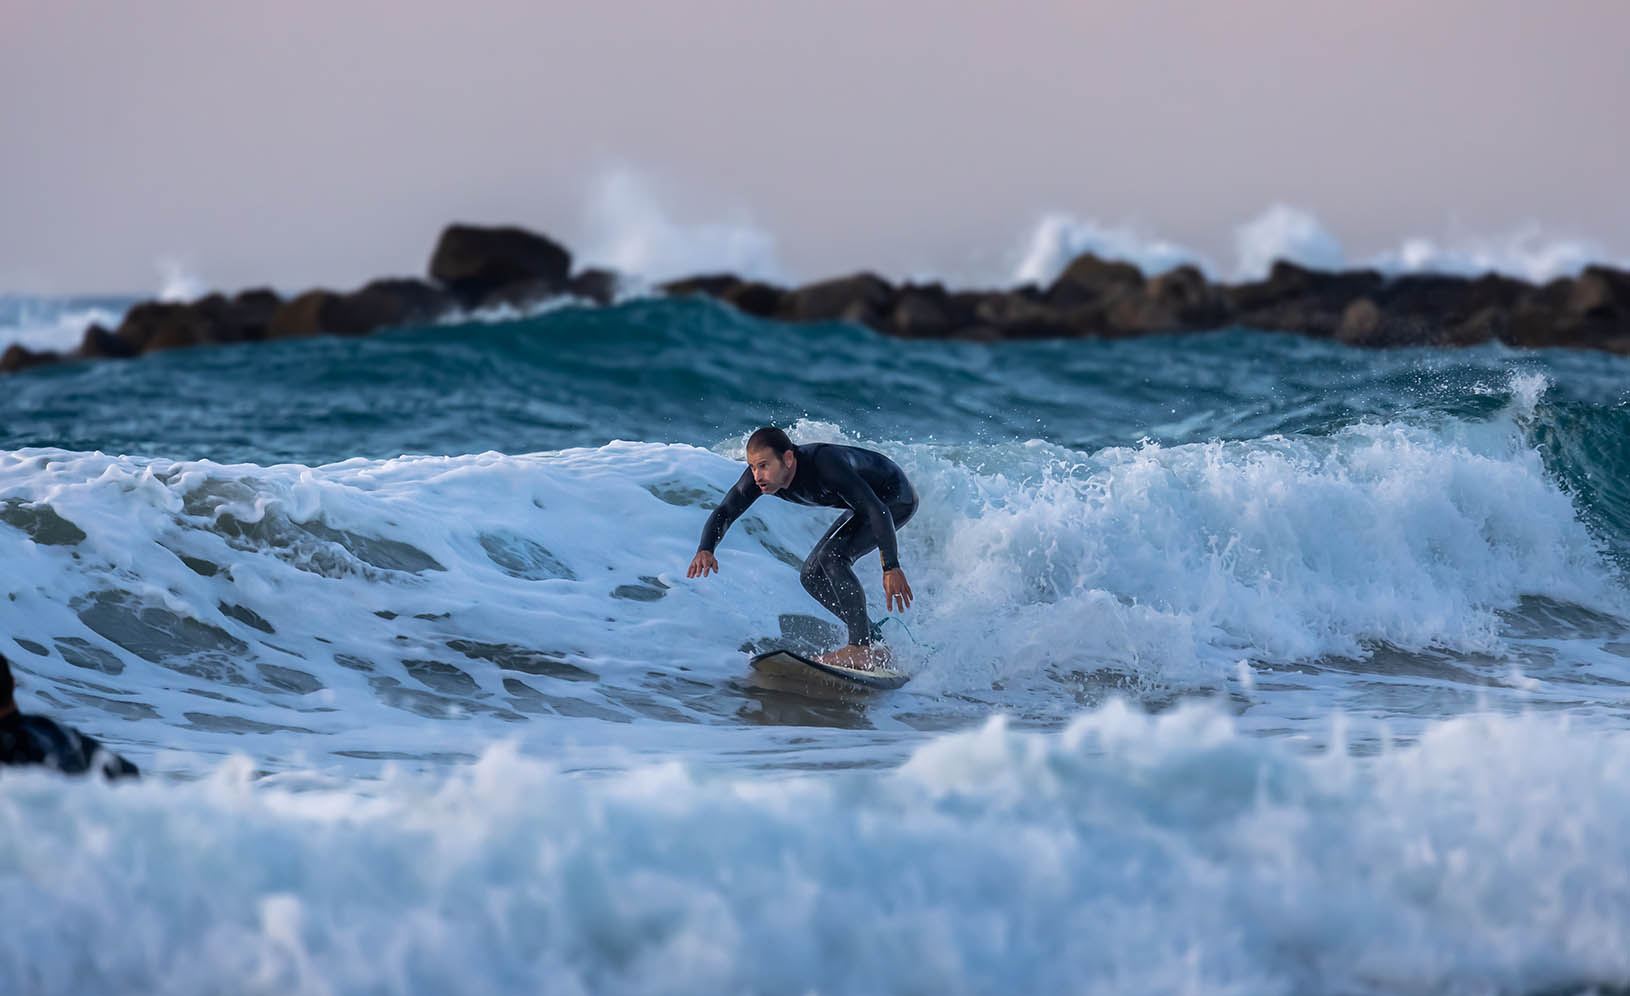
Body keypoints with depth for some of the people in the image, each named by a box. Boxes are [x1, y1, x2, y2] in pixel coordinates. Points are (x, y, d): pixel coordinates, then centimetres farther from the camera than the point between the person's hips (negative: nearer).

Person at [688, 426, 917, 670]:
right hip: (866, 499, 9)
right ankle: (873, 645, 13)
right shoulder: (760, 475, -17)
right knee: (813, 577, 4)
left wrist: (891, 568, -45)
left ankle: (861, 649, -21)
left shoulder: (825, 463, -38)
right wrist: (706, 549, -33)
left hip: (896, 497, -9)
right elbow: (724, 512, -12)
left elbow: (877, 510, -39)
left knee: (832, 556, -26)